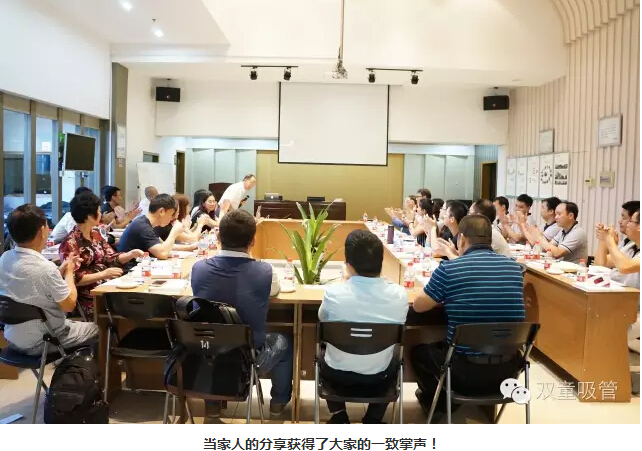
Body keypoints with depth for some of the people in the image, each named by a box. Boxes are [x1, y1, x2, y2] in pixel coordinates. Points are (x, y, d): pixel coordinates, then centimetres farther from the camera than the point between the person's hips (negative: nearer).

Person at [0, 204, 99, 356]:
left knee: (75, 324, 30)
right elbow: (69, 305, -16)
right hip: (41, 342, -8)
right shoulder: (45, 268, -29)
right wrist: (69, 272, -4)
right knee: (98, 329, 13)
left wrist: (61, 270, 7)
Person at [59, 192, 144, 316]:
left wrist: (131, 254, -1)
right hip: (90, 299, -7)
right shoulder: (70, 243, -12)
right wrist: (102, 274, -20)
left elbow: (111, 259, 15)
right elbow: (73, 279, -17)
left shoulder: (96, 235, 13)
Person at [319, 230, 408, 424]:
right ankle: (373, 420, 28)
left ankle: (338, 415, 28)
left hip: (338, 374, -1)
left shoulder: (333, 293, -25)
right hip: (378, 375, 1)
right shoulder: (399, 295, -20)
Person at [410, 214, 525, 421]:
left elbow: (418, 306, 1)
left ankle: (440, 405, 37)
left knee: (419, 351, 25)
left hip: (466, 372, -5)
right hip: (507, 370, 5)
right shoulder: (514, 267, -1)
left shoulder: (448, 269, -14)